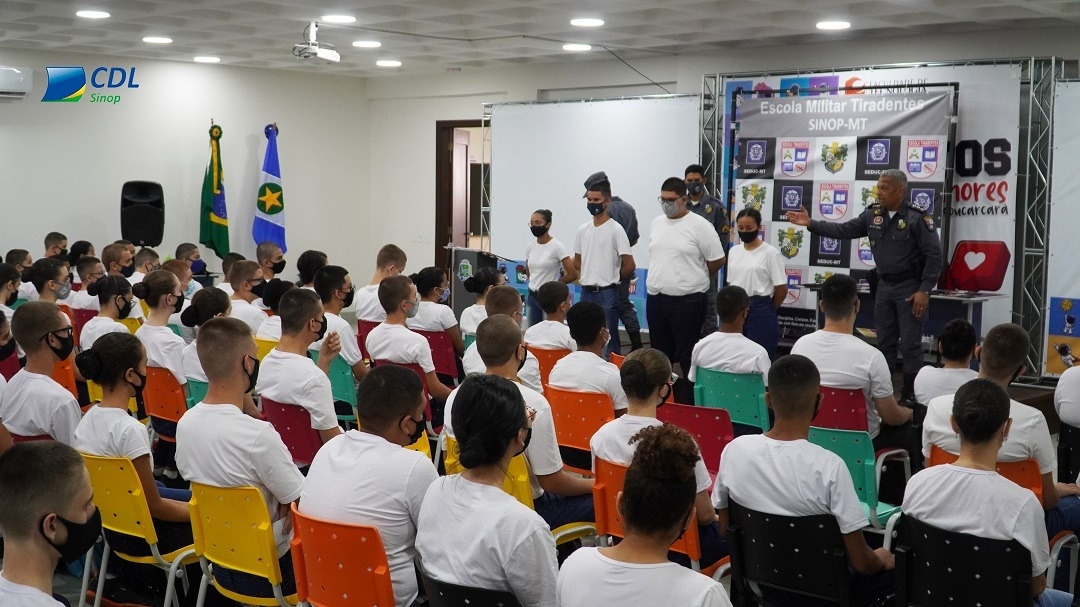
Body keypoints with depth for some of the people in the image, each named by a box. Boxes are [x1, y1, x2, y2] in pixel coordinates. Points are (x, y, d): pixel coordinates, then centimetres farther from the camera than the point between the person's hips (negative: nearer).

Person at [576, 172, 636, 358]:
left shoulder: (616, 229, -8)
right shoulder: (583, 230, 9)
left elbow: (629, 265, -10)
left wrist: (611, 279, 2)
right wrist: (583, 280, 12)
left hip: (607, 294, -6)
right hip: (586, 293, 6)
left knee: (609, 342, -2)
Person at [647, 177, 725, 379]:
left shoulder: (699, 225, -10)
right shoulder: (657, 223, 10)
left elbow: (717, 260, -5)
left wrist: (695, 279, 7)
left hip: (687, 301, -6)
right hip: (655, 298, 6)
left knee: (687, 355, -1)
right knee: (660, 353, 13)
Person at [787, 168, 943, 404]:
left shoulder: (918, 218, -15)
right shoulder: (873, 215, 3)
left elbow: (934, 256, -14)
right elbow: (843, 230, 5)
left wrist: (924, 290, -19)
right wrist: (810, 224, -3)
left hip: (910, 287, -6)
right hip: (884, 286, 6)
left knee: (910, 344, -2)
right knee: (885, 342, 13)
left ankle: (910, 395, 6)